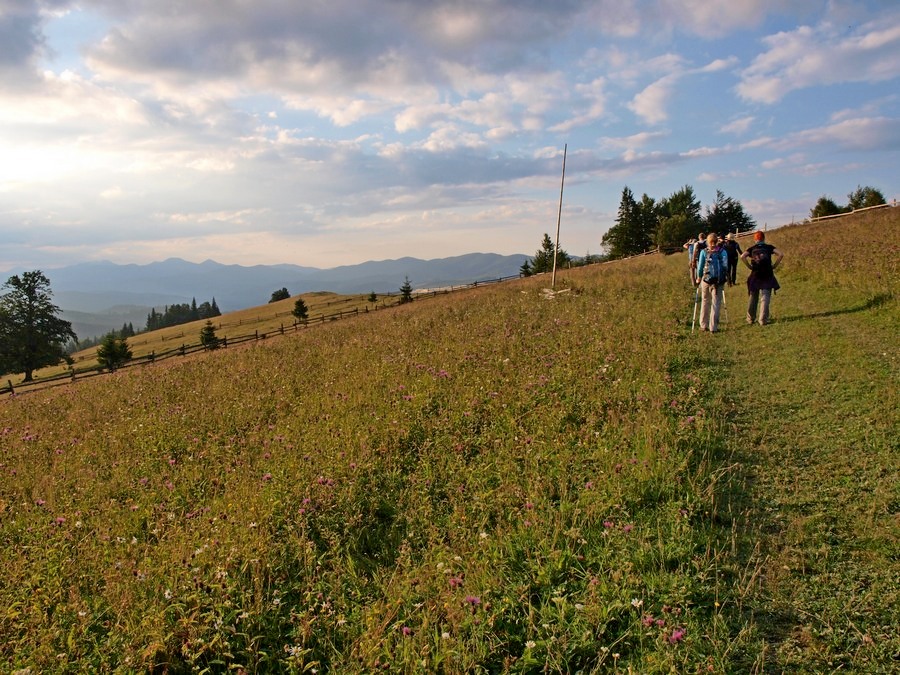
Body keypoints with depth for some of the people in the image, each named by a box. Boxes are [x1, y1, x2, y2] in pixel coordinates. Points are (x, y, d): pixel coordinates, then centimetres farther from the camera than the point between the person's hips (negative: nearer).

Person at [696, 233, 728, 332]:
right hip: (719, 281, 0)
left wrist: (699, 277, 11)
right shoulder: (723, 252, 1)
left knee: (705, 302, 15)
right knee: (716, 303, 6)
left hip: (706, 279, 0)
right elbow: (725, 266, -3)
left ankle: (703, 325, 18)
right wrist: (725, 277, 6)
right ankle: (713, 327, 5)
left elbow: (700, 266, 0)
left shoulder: (704, 252, 0)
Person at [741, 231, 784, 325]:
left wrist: (749, 266, -2)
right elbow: (781, 254, -8)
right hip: (767, 276, -1)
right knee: (765, 299, -1)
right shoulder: (769, 247, 5)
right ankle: (763, 320, -7)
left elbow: (742, 256, -11)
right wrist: (774, 265, 0)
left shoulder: (752, 248, 6)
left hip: (755, 276, 1)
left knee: (753, 298, 13)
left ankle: (750, 319, 20)